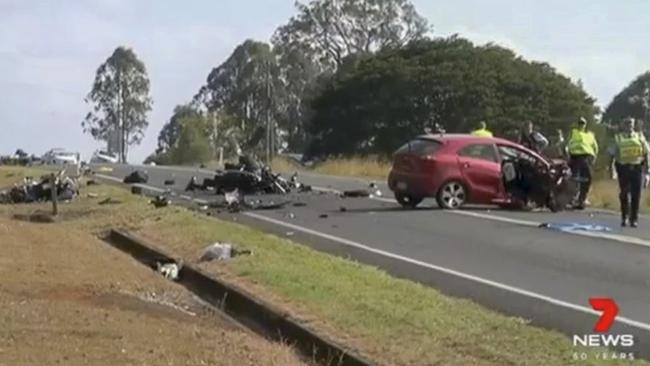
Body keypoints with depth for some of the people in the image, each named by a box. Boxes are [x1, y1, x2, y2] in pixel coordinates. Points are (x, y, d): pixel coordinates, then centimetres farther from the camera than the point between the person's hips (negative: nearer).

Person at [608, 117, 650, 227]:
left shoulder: (640, 137, 9)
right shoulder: (618, 138, 7)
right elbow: (612, 153, 6)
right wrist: (610, 166, 0)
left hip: (637, 168, 1)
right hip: (623, 168, -1)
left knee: (636, 194, -2)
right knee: (624, 193, 4)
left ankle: (634, 219, 6)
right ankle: (624, 218, 15)